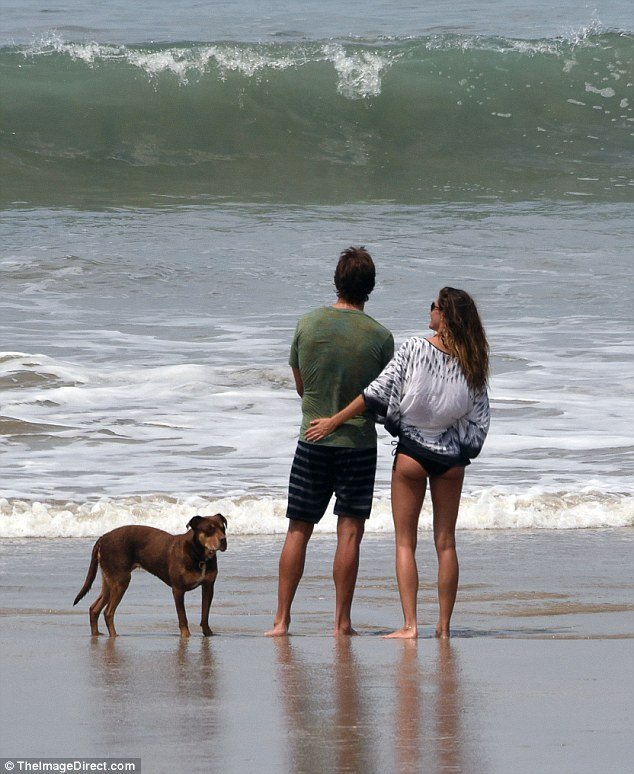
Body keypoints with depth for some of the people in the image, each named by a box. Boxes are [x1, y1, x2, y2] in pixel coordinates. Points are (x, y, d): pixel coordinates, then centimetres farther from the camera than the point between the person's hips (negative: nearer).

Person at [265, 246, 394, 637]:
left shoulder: (308, 324, -4)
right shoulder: (379, 336, -9)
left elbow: (300, 385, 8)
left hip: (313, 439, 2)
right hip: (359, 441, -2)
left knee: (299, 530, 8)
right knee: (349, 531, 2)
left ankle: (282, 619, 7)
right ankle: (342, 621, 0)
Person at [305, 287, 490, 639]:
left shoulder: (413, 349, -14)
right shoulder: (472, 363, -4)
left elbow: (377, 393, -12)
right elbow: (480, 418, 0)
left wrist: (333, 421, -4)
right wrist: (465, 452, 14)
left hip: (412, 452, -3)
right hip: (452, 458, 3)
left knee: (405, 542, 3)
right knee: (445, 542, 11)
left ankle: (409, 623, -8)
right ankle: (444, 625, 11)